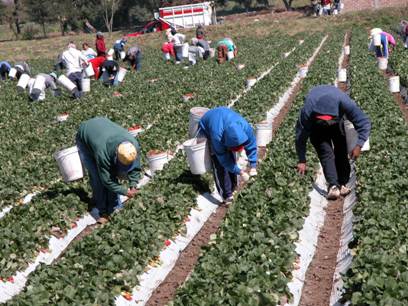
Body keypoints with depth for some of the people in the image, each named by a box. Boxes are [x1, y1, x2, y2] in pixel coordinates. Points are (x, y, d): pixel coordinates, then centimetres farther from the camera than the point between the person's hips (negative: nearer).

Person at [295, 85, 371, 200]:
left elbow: (364, 122, -31)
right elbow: (301, 136, -29)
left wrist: (359, 145, -40)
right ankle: (333, 185, -24)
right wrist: (302, 161, -25)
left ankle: (342, 183, 4)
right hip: (316, 127, -2)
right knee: (326, 152, -20)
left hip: (337, 122, 2)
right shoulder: (307, 111, -40)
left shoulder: (344, 102, -39)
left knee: (341, 151, -6)